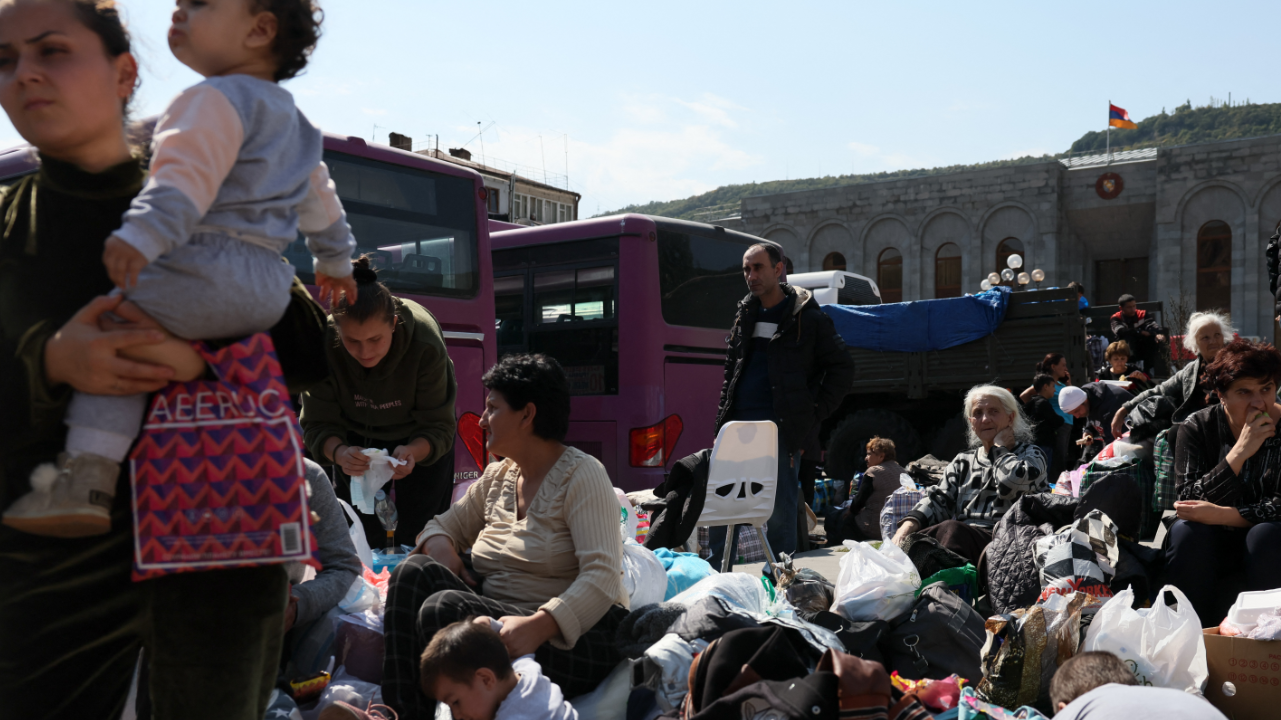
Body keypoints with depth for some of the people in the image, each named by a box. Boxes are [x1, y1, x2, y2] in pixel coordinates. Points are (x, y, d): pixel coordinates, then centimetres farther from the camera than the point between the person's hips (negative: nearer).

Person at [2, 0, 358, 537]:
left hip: (211, 267, -9)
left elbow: (189, 173, -21)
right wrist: (335, 260, 47)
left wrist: (143, 235, -34)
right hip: (271, 288, 10)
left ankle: (87, 478, -26)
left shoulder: (216, 99, -4)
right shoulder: (293, 120, 25)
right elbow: (319, 197, 35)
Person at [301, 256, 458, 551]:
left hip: (419, 439, -1)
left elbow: (438, 426, -28)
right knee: (361, 539, 1)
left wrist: (413, 452, -50)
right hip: (358, 436, 1)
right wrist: (339, 453, -48)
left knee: (418, 538, -3)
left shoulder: (426, 343, -36)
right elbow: (318, 424, -25)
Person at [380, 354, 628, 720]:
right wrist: (439, 547, -3)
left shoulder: (581, 475, -9)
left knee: (443, 608, -29)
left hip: (570, 639, -7)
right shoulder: (497, 476, 14)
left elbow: (602, 577, -21)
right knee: (414, 571, -16)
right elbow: (445, 525, 24)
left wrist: (538, 625, -38)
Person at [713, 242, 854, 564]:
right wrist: (722, 424, 13)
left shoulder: (807, 317, -1)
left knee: (780, 515, 1)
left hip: (780, 430, -5)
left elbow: (842, 368, 3)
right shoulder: (745, 314, 15)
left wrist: (815, 414, -4)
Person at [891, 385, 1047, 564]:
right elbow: (939, 499, 10)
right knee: (910, 541, -28)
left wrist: (1000, 448, 6)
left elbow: (1011, 484, -13)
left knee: (949, 529, -36)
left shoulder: (1030, 454, 13)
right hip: (961, 536, 5)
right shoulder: (963, 461, 26)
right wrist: (907, 526, -9)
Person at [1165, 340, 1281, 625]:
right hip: (1212, 544, 0)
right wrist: (1240, 452, -29)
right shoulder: (1197, 427, -9)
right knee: (1185, 531, -31)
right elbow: (1189, 501, -20)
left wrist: (1221, 515, -27)